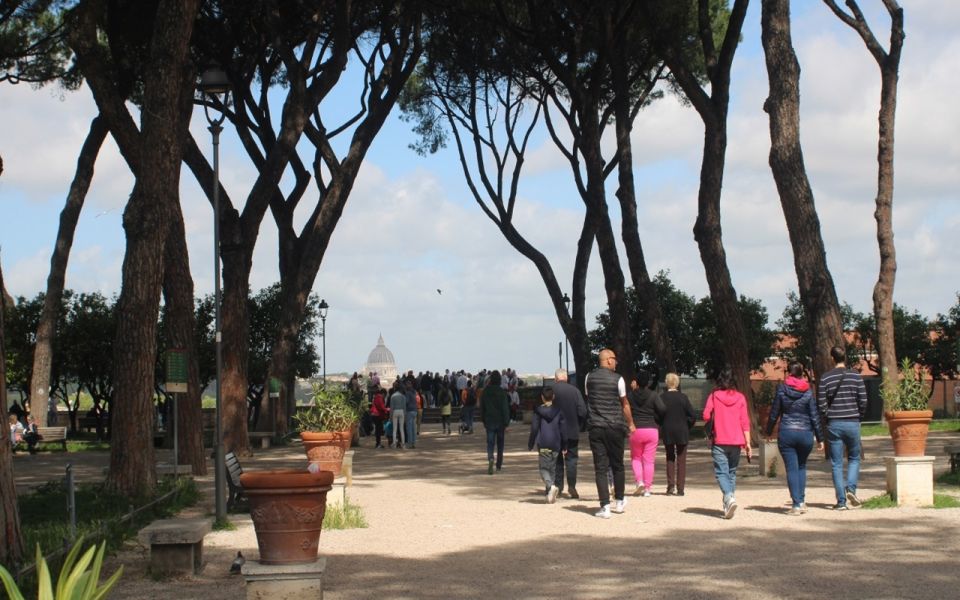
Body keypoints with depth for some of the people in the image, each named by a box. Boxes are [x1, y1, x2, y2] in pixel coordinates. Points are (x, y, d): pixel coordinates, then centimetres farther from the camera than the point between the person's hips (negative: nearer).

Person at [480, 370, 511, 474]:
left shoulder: (485, 391, 0)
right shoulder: (502, 392, -11)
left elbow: (482, 407, 8)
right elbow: (505, 409, -13)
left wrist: (483, 421, 19)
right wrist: (506, 424, -10)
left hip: (489, 421, 1)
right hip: (500, 421, -1)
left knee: (490, 443, 1)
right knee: (500, 443, 13)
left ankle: (490, 458, -29)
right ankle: (498, 466, 20)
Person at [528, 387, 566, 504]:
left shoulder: (538, 411, -3)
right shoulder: (558, 411, 4)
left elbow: (534, 429, -3)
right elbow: (563, 429, 5)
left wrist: (530, 444, 6)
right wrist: (564, 446, 12)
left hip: (543, 444, -3)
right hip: (555, 444, 3)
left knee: (544, 468, 0)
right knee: (552, 468, 13)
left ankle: (551, 486, -27)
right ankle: (550, 493, 12)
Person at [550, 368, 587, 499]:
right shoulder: (574, 390, -6)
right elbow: (582, 411, -9)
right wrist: (579, 427, 5)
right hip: (572, 431, 0)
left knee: (557, 459, 12)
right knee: (571, 459, 4)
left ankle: (558, 485, 11)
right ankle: (571, 486, -3)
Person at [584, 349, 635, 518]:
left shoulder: (589, 377, 2)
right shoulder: (617, 379, -6)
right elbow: (625, 404, 4)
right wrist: (630, 424, 17)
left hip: (595, 427, 2)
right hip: (615, 427, -2)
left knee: (600, 467, 1)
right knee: (617, 465, 14)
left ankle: (605, 506, -6)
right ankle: (620, 501, 26)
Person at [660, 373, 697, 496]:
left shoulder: (662, 397, -7)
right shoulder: (683, 397, -6)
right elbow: (692, 416, -7)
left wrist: (661, 428, 8)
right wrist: (687, 428, 7)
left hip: (667, 432, 1)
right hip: (682, 432, 0)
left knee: (670, 458, 14)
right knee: (681, 459, 7)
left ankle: (671, 485, 2)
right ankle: (680, 488, 4)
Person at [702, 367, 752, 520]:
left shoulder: (714, 396, -3)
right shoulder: (740, 397, 3)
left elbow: (706, 416, -8)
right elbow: (745, 422, 0)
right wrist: (748, 443, 2)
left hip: (719, 441, -3)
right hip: (736, 442, 3)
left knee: (721, 472, -3)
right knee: (732, 472, 16)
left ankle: (729, 497, -27)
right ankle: (728, 505, 18)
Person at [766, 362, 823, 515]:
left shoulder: (781, 389, -3)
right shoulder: (808, 392, -1)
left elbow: (774, 413, 1)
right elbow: (814, 416, 0)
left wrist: (768, 432, 15)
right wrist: (819, 438, 6)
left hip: (786, 433, -2)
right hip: (805, 433, 2)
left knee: (792, 469, 1)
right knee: (801, 466, 19)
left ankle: (796, 504, -5)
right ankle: (802, 501, 12)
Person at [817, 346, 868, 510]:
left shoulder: (825, 378, -2)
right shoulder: (855, 376, -2)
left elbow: (821, 404, -4)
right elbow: (863, 401, -4)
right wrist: (859, 418, 12)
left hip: (834, 424, 0)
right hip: (852, 423, 0)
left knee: (837, 464, 4)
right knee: (854, 458, 17)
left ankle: (841, 501, 1)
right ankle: (851, 488, -5)